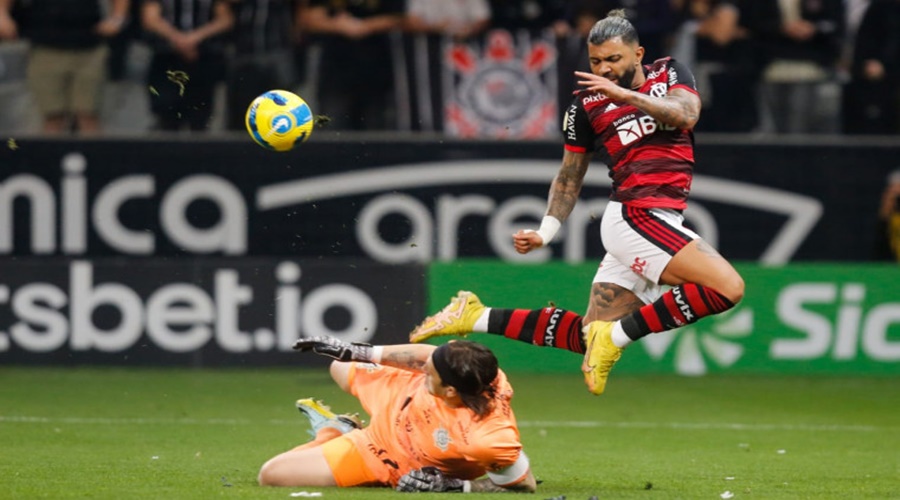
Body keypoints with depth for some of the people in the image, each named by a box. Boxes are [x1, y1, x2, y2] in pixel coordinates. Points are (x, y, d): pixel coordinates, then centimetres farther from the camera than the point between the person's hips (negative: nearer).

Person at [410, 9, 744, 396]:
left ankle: (478, 317, 16)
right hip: (636, 217, -4)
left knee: (586, 337, 6)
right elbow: (570, 176, 13)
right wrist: (546, 232, 3)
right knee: (727, 287, -24)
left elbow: (685, 115, -11)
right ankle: (616, 336, -16)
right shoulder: (586, 106, 3)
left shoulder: (669, 74, 10)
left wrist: (626, 95, -22)